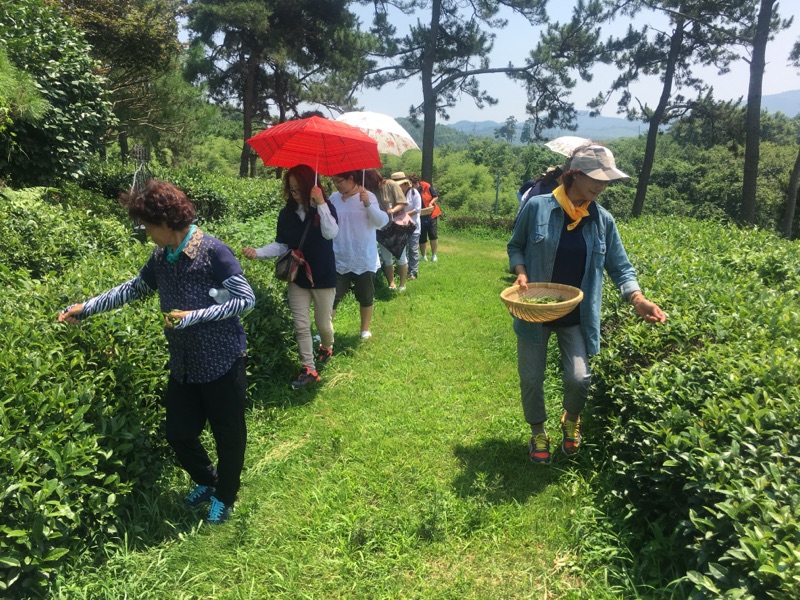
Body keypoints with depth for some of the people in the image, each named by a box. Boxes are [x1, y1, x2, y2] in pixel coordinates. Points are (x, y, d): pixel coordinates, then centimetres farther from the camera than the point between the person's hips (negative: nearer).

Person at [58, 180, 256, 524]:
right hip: (183, 366, 7)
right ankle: (206, 481, 44)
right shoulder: (160, 258, 4)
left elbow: (246, 299, -20)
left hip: (222, 364, -7)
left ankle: (224, 498, 34)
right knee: (178, 434, 16)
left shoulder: (212, 252, -18)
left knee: (228, 436, 10)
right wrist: (86, 308, 18)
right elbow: (133, 289, 19)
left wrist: (194, 316, -23)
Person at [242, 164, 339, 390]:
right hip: (297, 277, 3)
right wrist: (258, 252, -15)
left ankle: (326, 348, 42)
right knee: (301, 326, 3)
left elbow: (330, 234, -28)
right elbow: (281, 245, 1)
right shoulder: (287, 213, -1)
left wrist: (321, 204, -31)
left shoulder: (326, 208, -10)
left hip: (323, 276, -3)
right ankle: (308, 369, 14)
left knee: (323, 323, 9)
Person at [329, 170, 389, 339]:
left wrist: (368, 204, -32)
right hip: (339, 260, 2)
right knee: (331, 297, 3)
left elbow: (381, 222, -19)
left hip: (364, 260, -2)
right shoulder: (334, 198, 2)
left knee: (366, 297, 13)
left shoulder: (368, 196, -9)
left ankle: (365, 329, 31)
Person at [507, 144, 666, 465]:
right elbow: (516, 246, 2)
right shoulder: (537, 207, -11)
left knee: (579, 379, -7)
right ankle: (538, 432, 35)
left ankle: (571, 421, 29)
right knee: (531, 379, 7)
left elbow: (620, 268, 0)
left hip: (577, 316, 1)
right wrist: (521, 273, -17)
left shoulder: (603, 220, -3)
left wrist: (639, 300, -16)